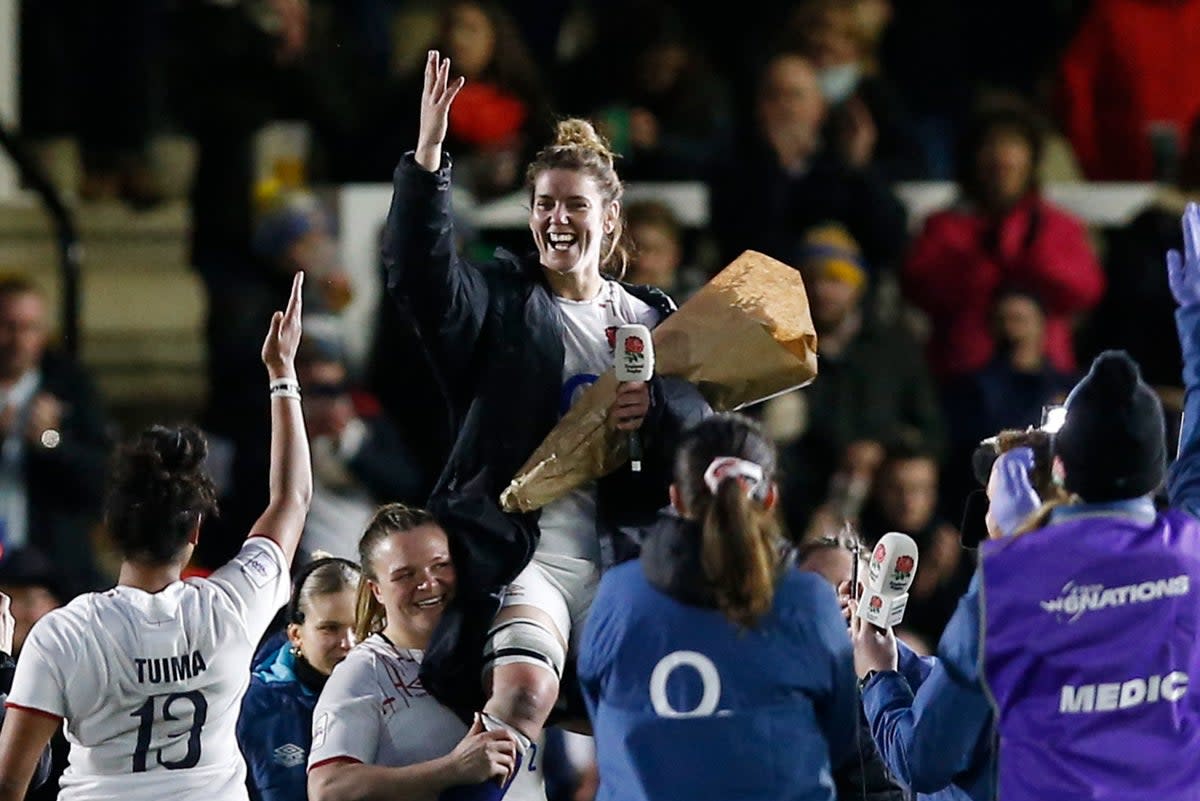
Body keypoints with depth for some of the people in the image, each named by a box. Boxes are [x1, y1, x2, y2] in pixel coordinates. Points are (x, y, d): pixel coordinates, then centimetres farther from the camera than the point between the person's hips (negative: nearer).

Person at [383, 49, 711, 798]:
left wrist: (658, 408, -15)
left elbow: (703, 422, 9)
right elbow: (419, 271, -13)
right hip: (520, 546, -4)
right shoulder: (502, 300, 7)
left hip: (620, 554, 4)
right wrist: (428, 154, -25)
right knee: (522, 689, -27)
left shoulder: (653, 319, 17)